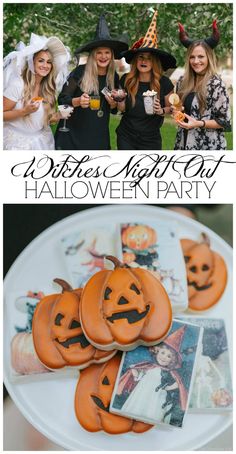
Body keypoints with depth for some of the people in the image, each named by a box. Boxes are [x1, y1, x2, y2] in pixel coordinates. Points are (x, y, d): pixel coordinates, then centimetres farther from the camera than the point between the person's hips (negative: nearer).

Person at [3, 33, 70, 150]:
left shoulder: (49, 88, 0)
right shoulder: (18, 84, -16)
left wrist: (56, 116, -7)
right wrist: (24, 111, -26)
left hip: (42, 139, 5)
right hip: (17, 140, -5)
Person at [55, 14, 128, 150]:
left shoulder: (114, 77, 3)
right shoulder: (80, 72, -9)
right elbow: (62, 99, -8)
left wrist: (113, 103, -9)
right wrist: (78, 101, -26)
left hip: (98, 137, 4)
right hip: (72, 134, -3)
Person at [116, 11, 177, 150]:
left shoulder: (164, 83, -12)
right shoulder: (126, 80, -6)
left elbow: (171, 107, 2)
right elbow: (122, 109, 7)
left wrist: (162, 111, -19)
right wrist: (120, 100, -14)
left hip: (151, 140, -1)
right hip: (126, 138, 2)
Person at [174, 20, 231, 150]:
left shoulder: (216, 84, -10)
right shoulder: (183, 81, 5)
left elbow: (225, 121, -10)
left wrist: (198, 123, -20)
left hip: (208, 144, -5)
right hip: (184, 142, 5)